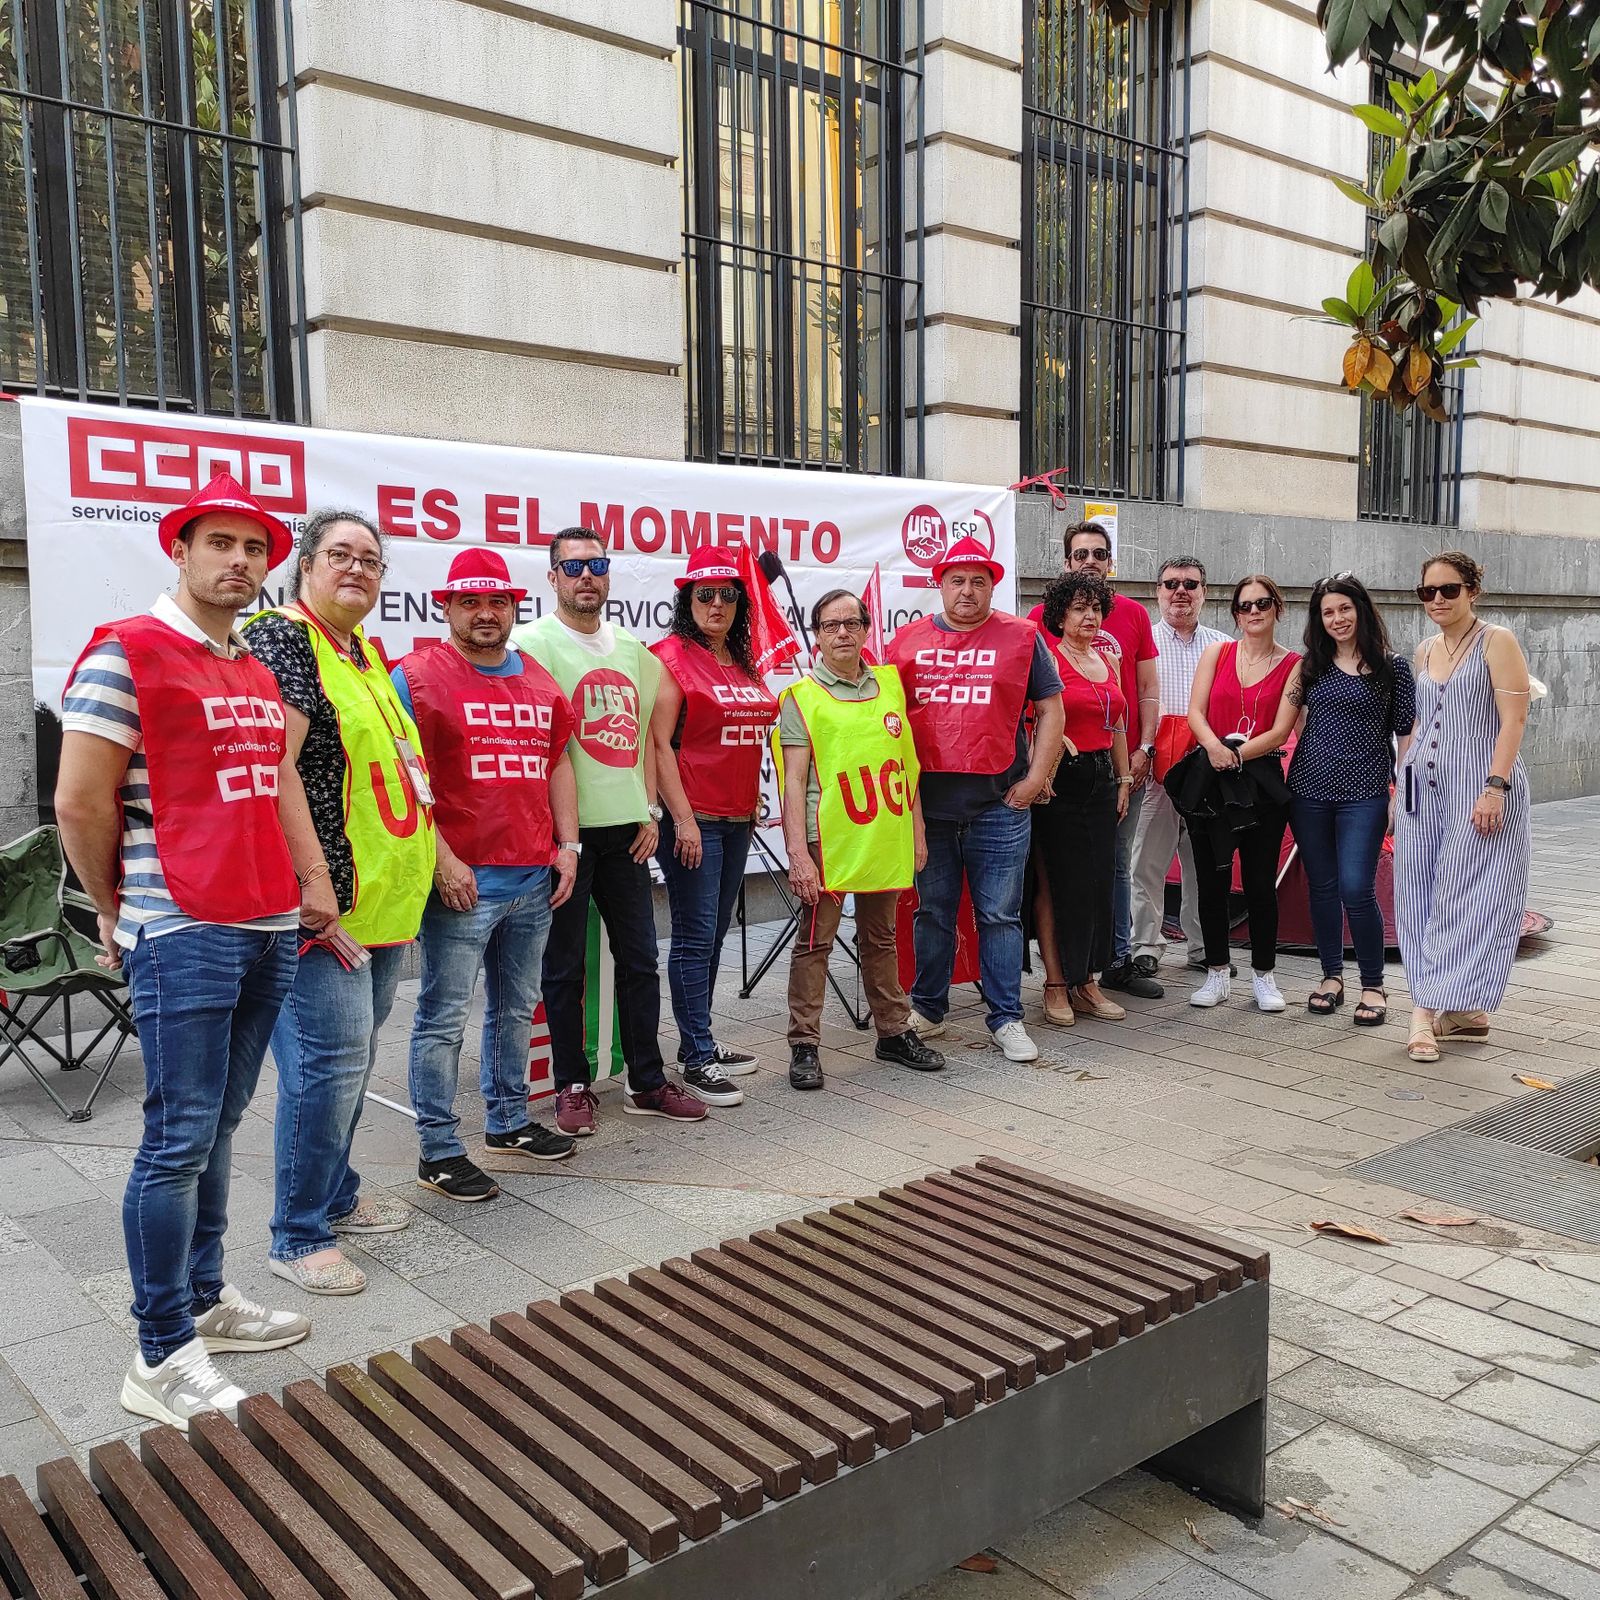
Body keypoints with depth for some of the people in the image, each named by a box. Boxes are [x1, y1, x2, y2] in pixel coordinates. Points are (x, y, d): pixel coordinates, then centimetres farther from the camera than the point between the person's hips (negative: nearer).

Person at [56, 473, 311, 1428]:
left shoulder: (259, 672, 16)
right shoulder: (126, 653, -7)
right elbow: (81, 804, -8)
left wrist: (300, 892, 14)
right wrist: (120, 916, 1)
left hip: (269, 931, 7)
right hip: (182, 937, -7)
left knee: (219, 1129, 15)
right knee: (180, 1140, -4)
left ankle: (205, 1297, 28)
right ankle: (163, 1360, 6)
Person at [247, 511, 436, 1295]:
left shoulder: (366, 652, 16)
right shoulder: (281, 638, -11)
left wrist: (406, 886, 20)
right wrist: (314, 879, -24)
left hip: (382, 902, 9)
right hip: (326, 905, -9)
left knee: (353, 1054, 18)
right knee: (330, 1057, -6)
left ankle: (336, 1194, 33)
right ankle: (299, 1238, 7)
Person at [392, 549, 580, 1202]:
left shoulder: (539, 681, 15)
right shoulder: (417, 676, -5)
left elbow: (557, 763, 20)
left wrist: (567, 844, 10)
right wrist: (442, 860, -16)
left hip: (535, 878, 7)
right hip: (463, 879, -6)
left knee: (516, 1010, 16)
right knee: (445, 1017, -1)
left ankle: (508, 1123, 30)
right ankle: (438, 1152, 9)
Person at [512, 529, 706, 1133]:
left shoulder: (631, 650, 14)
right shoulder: (533, 643, -6)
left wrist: (650, 811, 9)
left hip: (626, 828, 6)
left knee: (640, 958, 11)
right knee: (564, 964, 4)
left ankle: (647, 1082, 22)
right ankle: (572, 1086, 17)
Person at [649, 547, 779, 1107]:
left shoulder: (744, 661, 14)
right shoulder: (671, 656, -8)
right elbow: (659, 743, -13)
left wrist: (754, 800, 18)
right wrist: (683, 818, -16)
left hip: (737, 818, 7)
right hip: (692, 818, -7)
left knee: (714, 933, 12)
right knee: (695, 935, -4)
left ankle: (699, 1042, 23)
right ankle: (697, 1060, 3)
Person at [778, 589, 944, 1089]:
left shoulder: (890, 684, 11)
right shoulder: (802, 697, -3)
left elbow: (907, 764, 16)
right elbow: (794, 781, -9)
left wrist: (917, 832, 13)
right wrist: (797, 852, -16)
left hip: (886, 839, 5)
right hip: (828, 841, -4)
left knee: (881, 938, 16)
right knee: (815, 942, 2)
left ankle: (894, 1032, 28)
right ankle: (804, 1045, 10)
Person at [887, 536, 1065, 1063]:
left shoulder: (1021, 637, 4)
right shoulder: (908, 640, 8)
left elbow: (1050, 710, 5)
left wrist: (1035, 778, -3)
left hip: (1000, 805, -2)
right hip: (927, 803, 2)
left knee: (1000, 916, 4)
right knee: (933, 913, 12)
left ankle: (1006, 1019, 14)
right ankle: (927, 1010, 25)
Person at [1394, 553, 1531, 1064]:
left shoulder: (1497, 641, -4)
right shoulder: (1424, 651, 13)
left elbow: (1513, 719, -11)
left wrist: (1495, 787, -20)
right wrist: (1401, 785, 14)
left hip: (1480, 787, -6)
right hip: (1425, 787, 6)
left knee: (1463, 897, -6)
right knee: (1422, 896, 4)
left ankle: (1427, 1010, -5)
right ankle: (1466, 1012, 12)